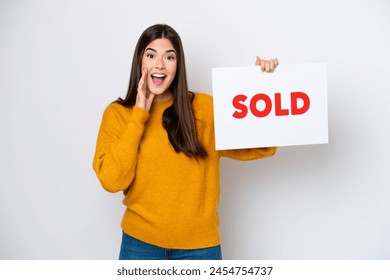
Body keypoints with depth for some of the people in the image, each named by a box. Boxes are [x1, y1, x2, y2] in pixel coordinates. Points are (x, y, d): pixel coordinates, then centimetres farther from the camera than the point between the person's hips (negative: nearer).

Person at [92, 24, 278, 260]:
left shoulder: (204, 108, -2)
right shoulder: (117, 113, -2)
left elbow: (262, 147, -6)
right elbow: (112, 180, -14)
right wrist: (139, 115, -13)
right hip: (140, 240, 0)